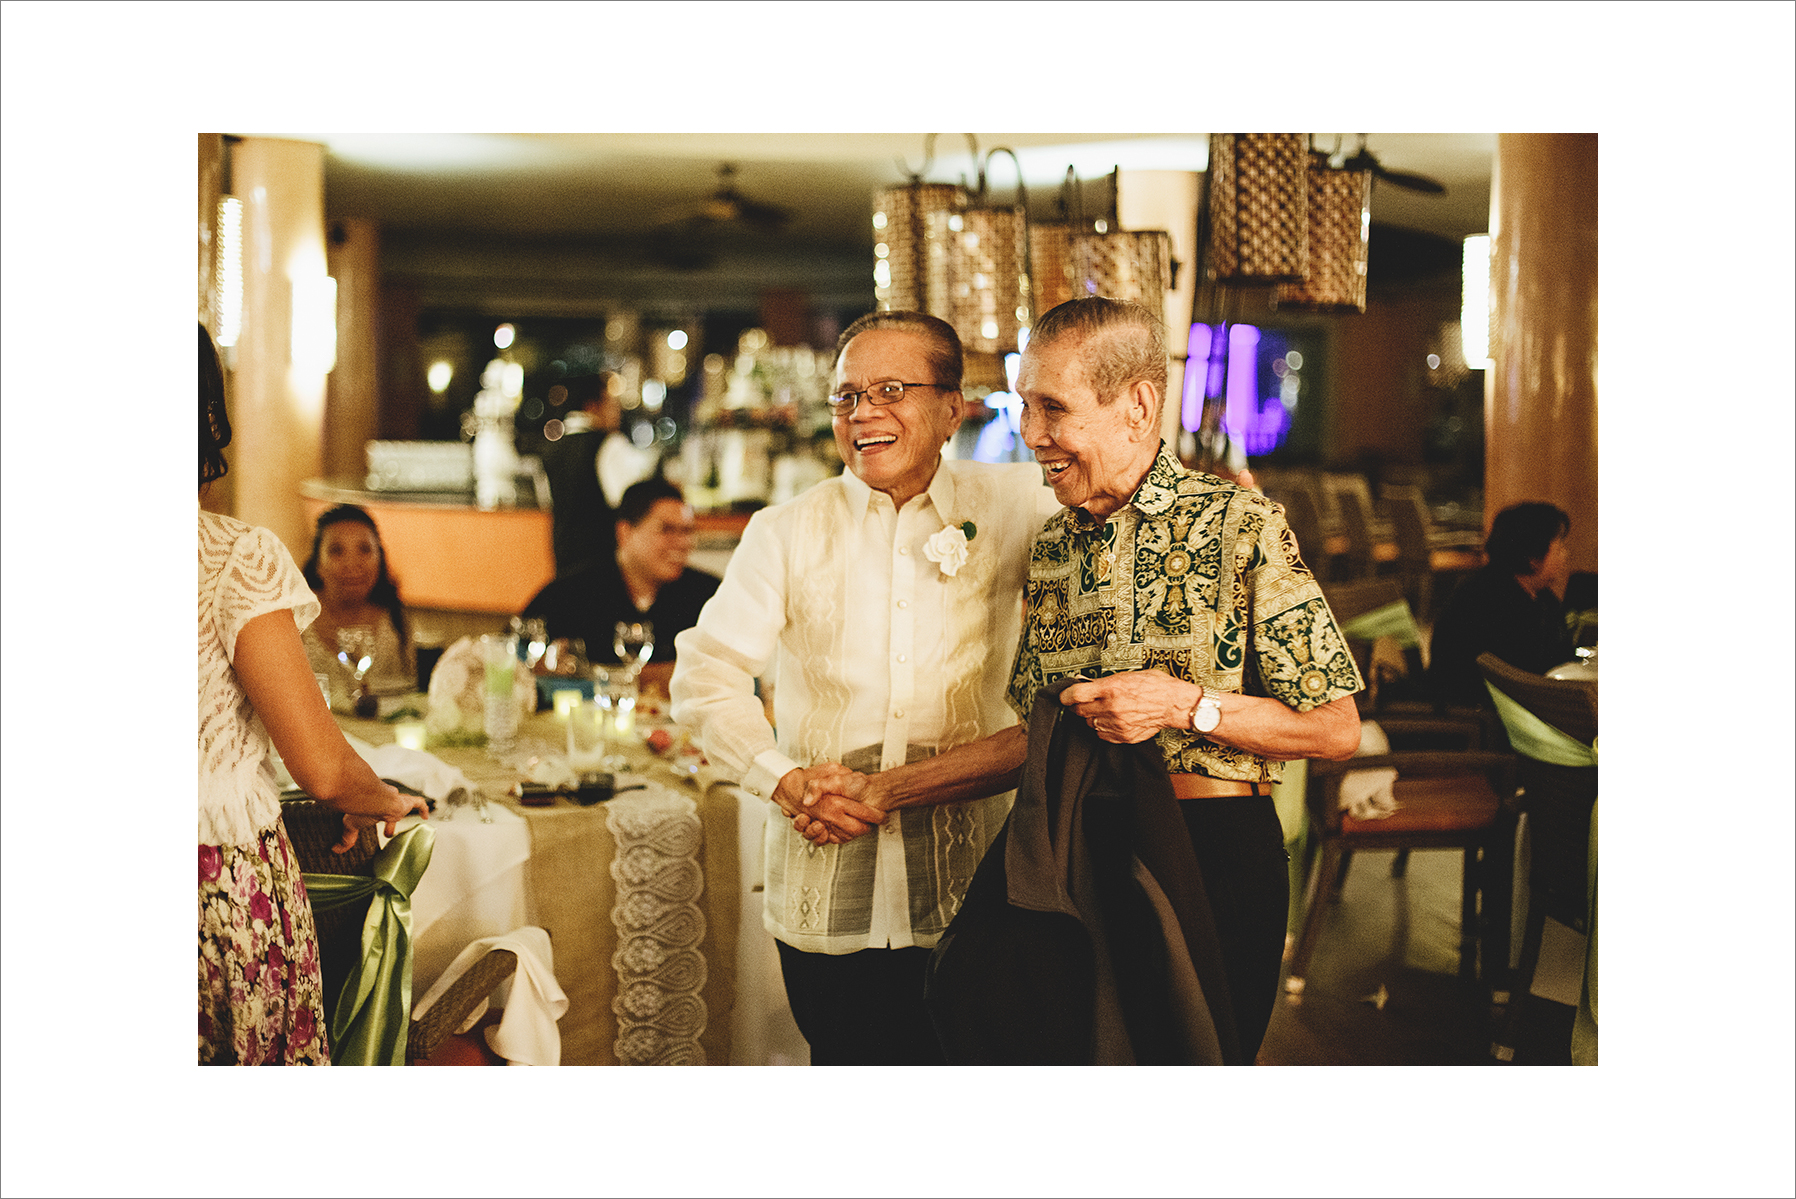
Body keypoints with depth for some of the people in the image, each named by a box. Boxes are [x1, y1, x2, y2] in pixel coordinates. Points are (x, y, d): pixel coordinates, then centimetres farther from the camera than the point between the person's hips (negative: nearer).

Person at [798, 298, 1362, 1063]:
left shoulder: (1240, 526, -9)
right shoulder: (1052, 549, 9)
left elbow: (1335, 729, -8)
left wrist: (1185, 705, -19)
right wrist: (880, 795, 10)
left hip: (1216, 855, -5)